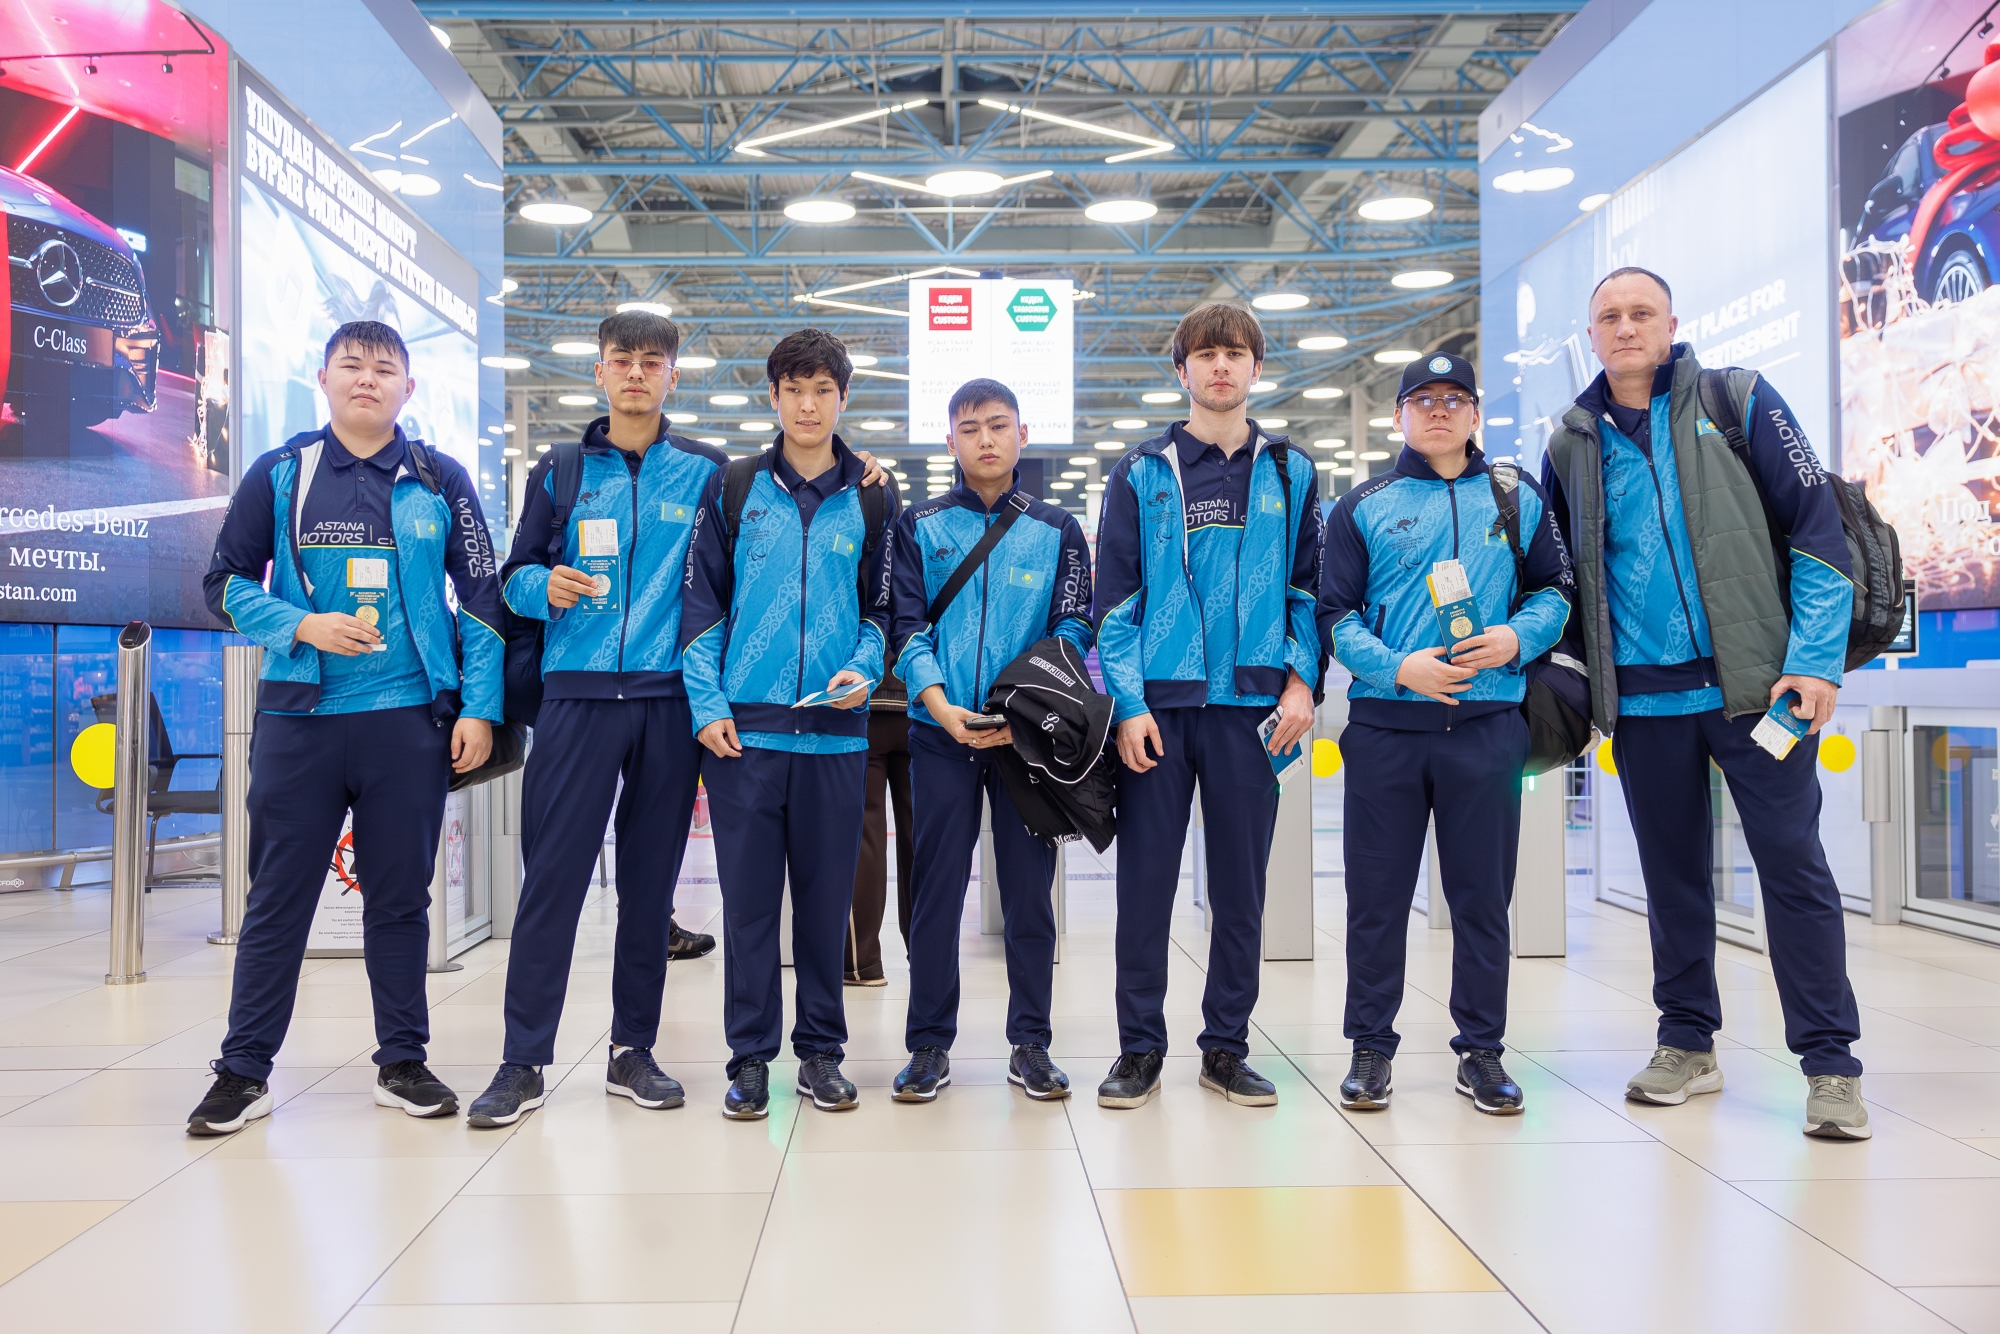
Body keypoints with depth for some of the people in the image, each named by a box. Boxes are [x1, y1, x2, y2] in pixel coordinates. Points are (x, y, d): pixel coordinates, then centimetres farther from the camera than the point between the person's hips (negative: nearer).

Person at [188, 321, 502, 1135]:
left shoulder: (440, 481, 6)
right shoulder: (279, 476, 6)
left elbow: (481, 598, 6)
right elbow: (226, 583, 8)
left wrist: (480, 707, -2)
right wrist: (300, 626, -10)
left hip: (410, 718, 0)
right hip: (298, 716, 0)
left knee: (400, 895, 8)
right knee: (277, 898, 5)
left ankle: (402, 1062, 19)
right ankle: (244, 1070, 16)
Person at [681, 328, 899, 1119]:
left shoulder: (872, 499, 9)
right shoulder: (733, 489, 6)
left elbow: (883, 605, 13)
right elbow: (703, 602, 4)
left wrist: (863, 668, -6)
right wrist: (707, 705, -5)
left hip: (836, 728, 1)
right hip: (744, 727, -1)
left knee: (826, 896, 7)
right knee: (748, 896, 3)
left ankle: (821, 1051, 19)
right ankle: (750, 1057, 13)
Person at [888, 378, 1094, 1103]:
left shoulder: (1057, 530, 8)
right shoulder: (920, 526, 8)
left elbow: (1074, 627, 2)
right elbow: (906, 622, 1)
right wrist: (939, 705, -15)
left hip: (1028, 736, 1)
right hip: (941, 729, 0)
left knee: (1029, 889, 5)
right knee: (937, 888, 3)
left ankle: (1030, 1043, 17)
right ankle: (930, 1044, 13)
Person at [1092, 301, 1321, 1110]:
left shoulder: (1290, 474, 10)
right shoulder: (1142, 474, 5)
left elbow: (1308, 587, 10)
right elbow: (1115, 596, 0)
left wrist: (1302, 680, -3)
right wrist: (1128, 701, -8)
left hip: (1252, 705, 2)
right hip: (1158, 707, -1)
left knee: (1241, 887, 7)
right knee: (1145, 883, 2)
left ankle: (1226, 1047, 19)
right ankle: (1140, 1049, 14)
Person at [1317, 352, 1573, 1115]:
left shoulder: (1517, 499, 11)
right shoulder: (1363, 507, 6)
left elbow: (1555, 588, 12)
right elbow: (1336, 613, 1)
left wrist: (1517, 637, -9)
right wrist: (1399, 667, -14)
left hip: (1488, 723, 1)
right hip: (1385, 724, -1)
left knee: (1484, 893, 6)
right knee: (1377, 894, 4)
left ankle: (1481, 1050, 19)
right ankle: (1370, 1049, 16)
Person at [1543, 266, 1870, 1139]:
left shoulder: (1738, 403, 2)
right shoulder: (1571, 445, 10)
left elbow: (1816, 525, -3)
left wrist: (1816, 660, -11)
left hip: (1756, 682, -3)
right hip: (1642, 700, 3)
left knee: (1793, 865, -2)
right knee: (1671, 873, 11)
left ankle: (1831, 1066, 7)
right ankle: (1687, 1044, 23)